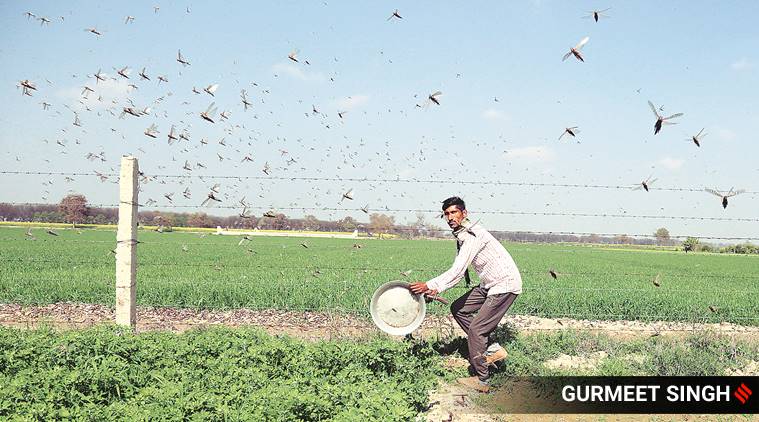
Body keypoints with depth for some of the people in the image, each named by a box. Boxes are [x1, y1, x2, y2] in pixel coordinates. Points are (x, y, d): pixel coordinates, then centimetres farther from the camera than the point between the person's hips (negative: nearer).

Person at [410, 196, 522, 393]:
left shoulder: (473, 235, -22)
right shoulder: (462, 235, 9)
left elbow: (457, 272, -28)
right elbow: (459, 270, 12)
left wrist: (429, 285, -24)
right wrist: (437, 289, 1)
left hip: (505, 284, -10)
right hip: (490, 284, 10)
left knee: (476, 328, -10)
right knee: (458, 309, 11)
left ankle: (482, 380, 0)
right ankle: (492, 349, 15)